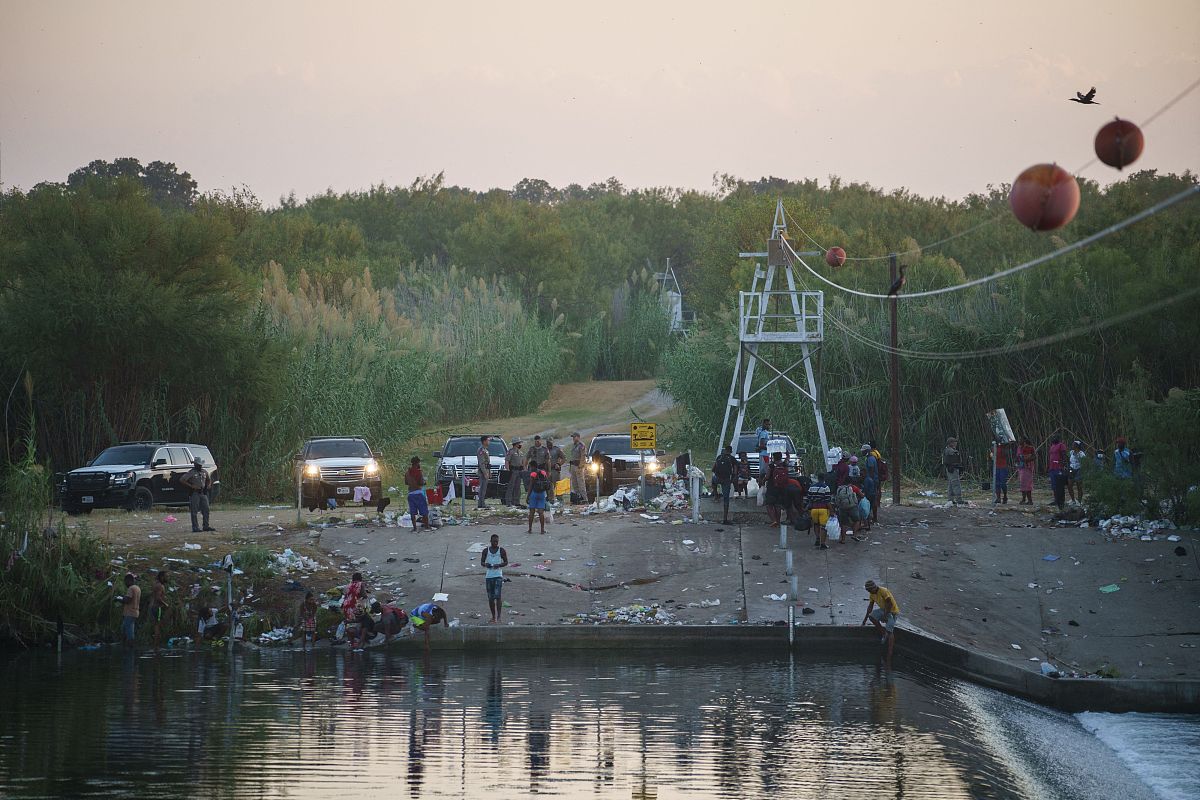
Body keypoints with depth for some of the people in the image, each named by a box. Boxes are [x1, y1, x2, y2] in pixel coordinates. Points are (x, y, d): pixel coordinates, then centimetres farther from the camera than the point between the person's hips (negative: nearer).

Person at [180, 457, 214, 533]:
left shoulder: (204, 472, 12)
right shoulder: (191, 472, -8)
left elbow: (209, 479, 29)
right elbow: (181, 480, -14)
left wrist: (208, 485, 7)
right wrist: (191, 486, -18)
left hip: (203, 493, 6)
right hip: (194, 494, -6)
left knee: (206, 510, 5)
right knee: (194, 511, -3)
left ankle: (206, 526, 13)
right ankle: (195, 527, -1)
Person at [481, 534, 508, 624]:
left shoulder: (502, 551, 2)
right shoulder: (486, 551, 7)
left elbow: (506, 562, 6)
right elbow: (482, 562, 10)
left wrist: (499, 565, -14)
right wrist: (485, 564, -13)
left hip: (498, 575, -3)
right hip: (489, 575, 3)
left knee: (497, 596, -15)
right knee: (490, 598, 6)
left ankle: (498, 616, -13)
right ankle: (493, 616, 15)